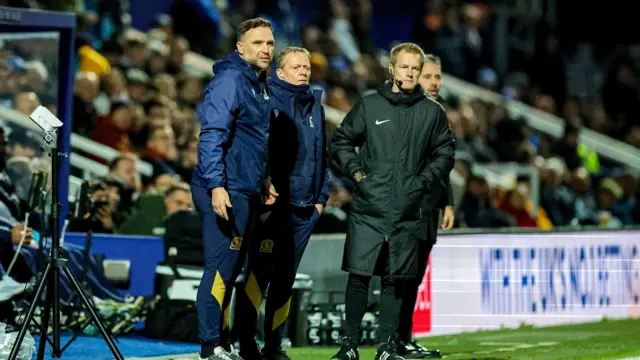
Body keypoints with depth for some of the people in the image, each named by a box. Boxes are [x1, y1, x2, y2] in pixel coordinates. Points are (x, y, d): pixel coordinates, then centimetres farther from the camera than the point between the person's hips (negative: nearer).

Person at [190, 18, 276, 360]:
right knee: (221, 268, -9)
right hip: (225, 191, -10)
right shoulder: (230, 80, -14)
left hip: (246, 191, 10)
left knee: (231, 269, 14)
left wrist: (263, 179, 25)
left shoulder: (259, 83, 16)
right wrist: (216, 185, -28)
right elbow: (212, 135, -22)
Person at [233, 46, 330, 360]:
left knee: (285, 278, 10)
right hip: (272, 203, -6)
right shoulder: (267, 99, -4)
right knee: (259, 273, -10)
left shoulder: (315, 106, 17)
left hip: (304, 208, 6)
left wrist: (321, 196, 14)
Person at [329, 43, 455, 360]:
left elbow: (445, 153, 12)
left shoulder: (432, 112, 7)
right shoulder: (369, 106, 4)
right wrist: (355, 170, -1)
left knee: (395, 280, 5)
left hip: (408, 212, 1)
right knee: (358, 275, -3)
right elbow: (340, 141, 11)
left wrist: (424, 181, -1)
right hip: (368, 209, -1)